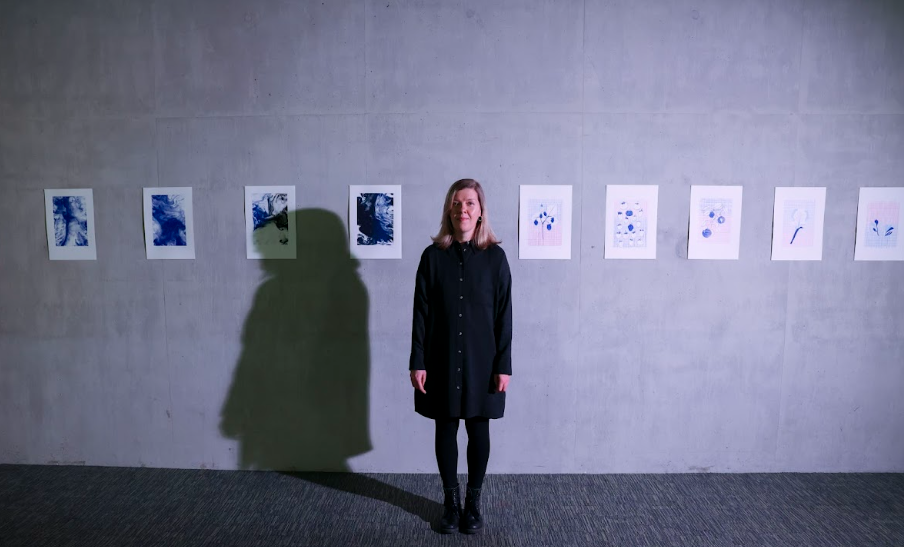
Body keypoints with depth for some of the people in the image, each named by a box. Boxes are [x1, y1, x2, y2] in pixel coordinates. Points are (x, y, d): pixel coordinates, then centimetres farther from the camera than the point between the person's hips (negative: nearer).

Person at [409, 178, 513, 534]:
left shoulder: (494, 256, -3)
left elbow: (504, 315, -3)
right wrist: (417, 362, -4)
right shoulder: (432, 256, -1)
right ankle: (451, 499, 29)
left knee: (478, 429, 10)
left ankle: (474, 500, 28)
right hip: (442, 359, 1)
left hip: (481, 360, -1)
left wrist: (504, 365, -6)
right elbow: (421, 313, -1)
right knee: (445, 428, 10)